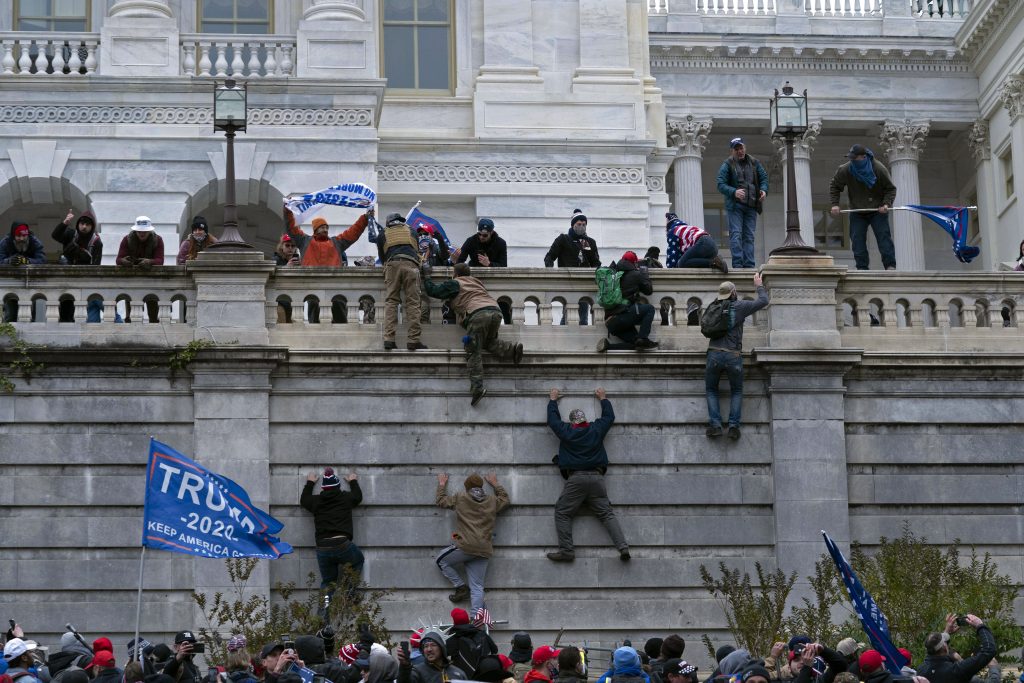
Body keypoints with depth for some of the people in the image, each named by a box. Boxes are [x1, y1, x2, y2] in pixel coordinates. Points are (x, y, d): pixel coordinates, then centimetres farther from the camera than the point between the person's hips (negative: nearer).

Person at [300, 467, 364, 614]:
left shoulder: (316, 501, 9)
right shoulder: (345, 498, 6)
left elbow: (303, 500, 33)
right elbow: (358, 496, 29)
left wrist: (309, 483, 46)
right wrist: (353, 482, 46)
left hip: (322, 548, 2)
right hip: (342, 545, -2)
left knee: (327, 580, 17)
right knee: (358, 560, 27)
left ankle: (326, 600, -10)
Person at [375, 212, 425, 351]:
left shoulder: (383, 234, 25)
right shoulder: (411, 231, 28)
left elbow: (381, 257, 29)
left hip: (392, 264, 0)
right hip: (411, 264, 0)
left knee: (390, 302, 0)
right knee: (412, 303, -3)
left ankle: (389, 339, -14)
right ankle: (414, 340, -11)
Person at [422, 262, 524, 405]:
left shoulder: (454, 284, 16)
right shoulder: (476, 282, 34)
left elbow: (433, 291, 18)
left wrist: (426, 276, 32)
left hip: (479, 313, -6)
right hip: (496, 311, 6)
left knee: (473, 351, -4)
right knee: (489, 342, 27)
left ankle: (477, 387, -17)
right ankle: (512, 349, 0)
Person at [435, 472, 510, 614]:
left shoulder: (460, 498, 4)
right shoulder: (492, 501, 12)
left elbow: (440, 501, 18)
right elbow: (505, 499, 34)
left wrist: (442, 484, 34)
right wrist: (495, 484, 43)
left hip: (465, 546, -4)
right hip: (484, 552, 4)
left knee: (441, 561, 21)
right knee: (477, 587, 5)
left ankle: (461, 587, 9)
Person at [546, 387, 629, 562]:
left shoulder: (566, 431, 5)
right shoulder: (596, 429, 9)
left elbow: (552, 418, 23)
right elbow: (609, 416, 28)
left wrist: (553, 400, 39)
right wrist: (603, 398, 43)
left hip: (575, 478, -3)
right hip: (596, 477, 3)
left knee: (562, 513, 4)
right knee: (606, 513, 2)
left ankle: (566, 550, -8)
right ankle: (623, 547, -12)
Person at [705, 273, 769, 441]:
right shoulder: (739, 306, -1)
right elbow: (763, 301, 6)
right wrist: (759, 285, 22)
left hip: (714, 354, 1)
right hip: (733, 356, -1)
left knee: (711, 390, 16)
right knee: (736, 391, 16)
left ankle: (715, 424, 0)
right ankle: (733, 425, 1)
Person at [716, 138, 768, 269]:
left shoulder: (754, 163, 12)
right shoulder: (727, 165, -1)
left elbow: (764, 177, 15)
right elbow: (721, 185, -7)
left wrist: (764, 190, -6)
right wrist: (734, 192, -24)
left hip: (751, 205, 4)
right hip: (734, 205, -4)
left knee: (749, 236, 4)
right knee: (736, 234, -11)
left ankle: (749, 265, 5)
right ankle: (737, 264, -14)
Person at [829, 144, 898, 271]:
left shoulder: (879, 169, -15)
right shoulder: (845, 170, -11)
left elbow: (891, 189, -4)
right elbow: (834, 186, 5)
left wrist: (886, 204, -20)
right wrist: (835, 204, -7)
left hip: (877, 211, -2)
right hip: (857, 212, 2)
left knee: (883, 236, -11)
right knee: (857, 240, -6)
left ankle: (890, 265, -10)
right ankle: (862, 267, -2)